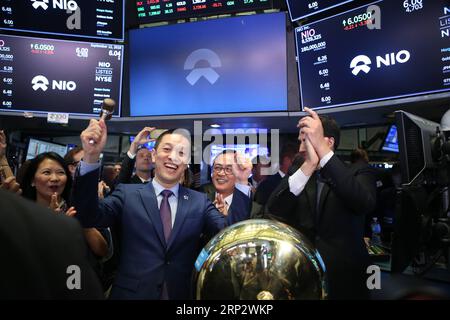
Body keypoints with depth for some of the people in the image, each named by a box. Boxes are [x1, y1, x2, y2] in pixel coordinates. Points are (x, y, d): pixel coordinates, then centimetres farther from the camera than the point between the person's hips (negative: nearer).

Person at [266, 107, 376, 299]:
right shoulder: (298, 177, 2)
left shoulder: (357, 172, -5)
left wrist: (322, 150, -34)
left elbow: (365, 204, -27)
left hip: (345, 281, -2)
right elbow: (274, 211, -16)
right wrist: (308, 165, -29)